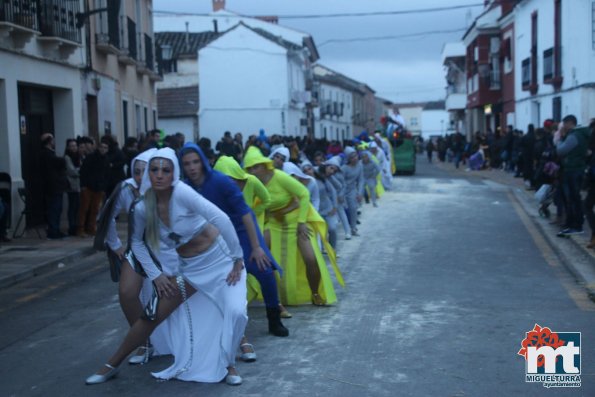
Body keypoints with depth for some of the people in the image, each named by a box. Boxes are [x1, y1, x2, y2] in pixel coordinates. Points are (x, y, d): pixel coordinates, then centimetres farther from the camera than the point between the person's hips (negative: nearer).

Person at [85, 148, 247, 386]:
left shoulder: (182, 193, -25)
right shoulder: (142, 208, -10)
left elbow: (221, 219, -28)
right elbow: (137, 242, 9)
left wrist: (238, 258, -22)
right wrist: (155, 274, 1)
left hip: (219, 257, -3)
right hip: (189, 267, 4)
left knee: (235, 311, -21)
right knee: (152, 315, 3)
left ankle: (228, 365, 6)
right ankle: (112, 365, 22)